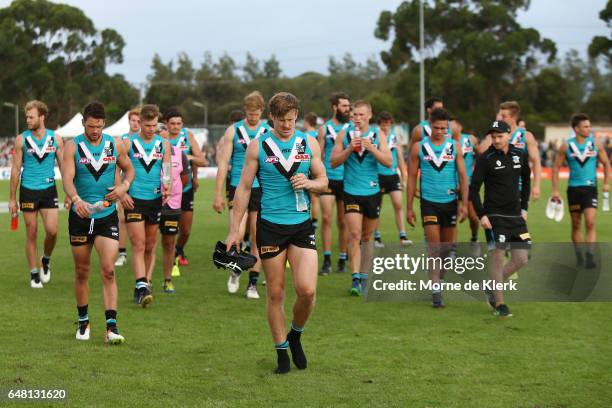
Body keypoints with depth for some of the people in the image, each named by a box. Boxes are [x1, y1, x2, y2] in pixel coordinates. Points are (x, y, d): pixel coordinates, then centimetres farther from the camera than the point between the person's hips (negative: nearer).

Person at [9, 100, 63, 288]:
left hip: (49, 190, 0)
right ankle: (34, 274, 13)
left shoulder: (55, 139, 0)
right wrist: (12, 199, 1)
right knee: (31, 234, 3)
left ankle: (45, 260, 19)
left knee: (52, 231, -10)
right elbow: (16, 169, 2)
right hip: (28, 190, 0)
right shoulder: (21, 140, -2)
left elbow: (64, 167, 6)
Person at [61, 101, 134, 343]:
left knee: (108, 271, -10)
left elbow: (129, 168, 17)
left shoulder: (115, 144, 2)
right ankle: (83, 323, 26)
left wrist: (124, 186, -5)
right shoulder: (73, 146, -5)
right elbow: (67, 178, -17)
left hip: (107, 215, 0)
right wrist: (76, 199, -37)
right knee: (81, 272, 10)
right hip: (80, 215, 0)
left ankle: (111, 327, -12)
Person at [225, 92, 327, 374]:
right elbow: (244, 187, 2)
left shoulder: (309, 143, 6)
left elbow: (323, 181, 13)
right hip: (270, 226, -1)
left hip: (302, 224, 1)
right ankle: (281, 350, 18)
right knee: (275, 292, 3)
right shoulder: (258, 146, 0)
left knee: (307, 290, -11)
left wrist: (308, 183, -11)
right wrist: (235, 229, -1)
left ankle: (296, 336, 18)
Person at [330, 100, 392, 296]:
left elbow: (389, 162, -6)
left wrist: (371, 148, -20)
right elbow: (333, 162, -2)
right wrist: (349, 149, -17)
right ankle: (355, 279, -15)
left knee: (367, 236, 11)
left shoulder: (377, 134, 2)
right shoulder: (344, 134, 1)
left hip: (372, 191, 2)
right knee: (354, 234, -13)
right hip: (351, 191, -1)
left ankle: (364, 276, 23)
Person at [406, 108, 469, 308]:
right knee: (434, 248, -8)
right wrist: (409, 207, 0)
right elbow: (412, 177, 3)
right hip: (429, 203, -2)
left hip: (450, 202, 2)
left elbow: (463, 175, 2)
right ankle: (436, 292, -9)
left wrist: (464, 204, -7)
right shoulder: (419, 147, -1)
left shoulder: (454, 147, 2)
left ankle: (438, 277, 34)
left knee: (446, 247, 12)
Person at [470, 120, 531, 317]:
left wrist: (524, 208, 15)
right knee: (498, 257, -6)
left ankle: (493, 287, 23)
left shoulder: (520, 155, 5)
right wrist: (481, 215, -14)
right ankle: (499, 304, 4)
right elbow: (473, 189, -6)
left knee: (521, 258, 3)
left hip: (515, 216, 5)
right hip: (494, 216, -5)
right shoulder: (485, 159, -8)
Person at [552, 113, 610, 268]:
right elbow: (556, 167, 3)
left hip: (590, 188, -1)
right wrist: (555, 190, -1)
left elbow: (606, 163, 10)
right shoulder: (566, 146, -2)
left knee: (590, 222, -15)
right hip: (573, 189, 1)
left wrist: (606, 183, -1)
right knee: (576, 225, 8)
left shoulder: (595, 144, 1)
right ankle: (579, 256, 21)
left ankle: (589, 256, -15)